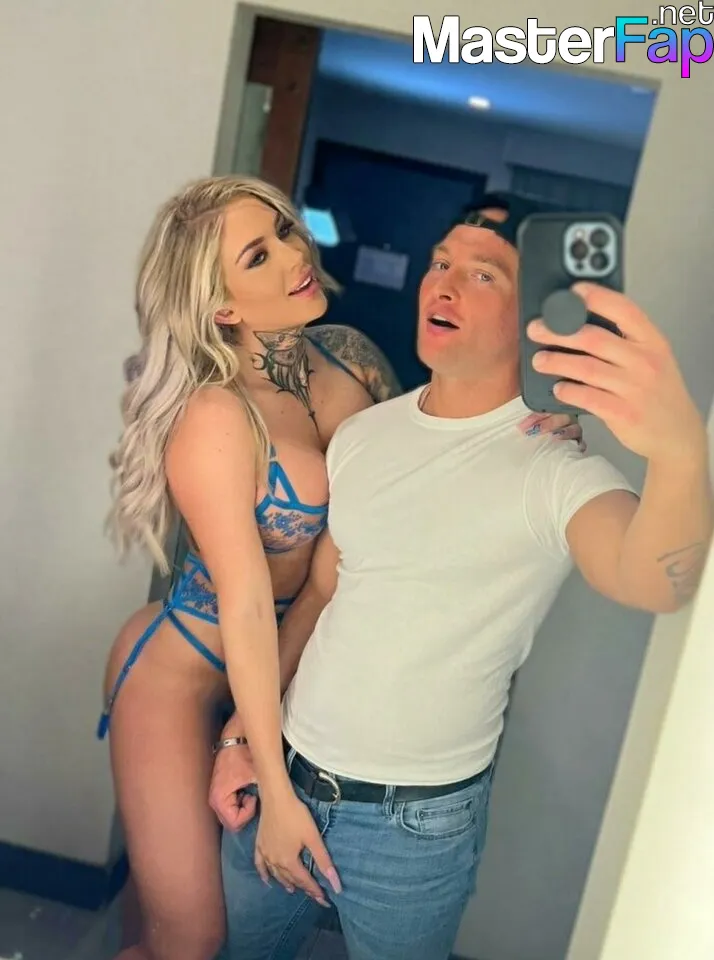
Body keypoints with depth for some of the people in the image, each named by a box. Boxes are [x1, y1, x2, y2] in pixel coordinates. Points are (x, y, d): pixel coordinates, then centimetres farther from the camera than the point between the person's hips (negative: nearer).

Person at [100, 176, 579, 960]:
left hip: (281, 667, 6)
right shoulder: (216, 418, -27)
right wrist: (278, 790, -22)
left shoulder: (349, 353, -8)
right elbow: (247, 610, -27)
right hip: (180, 674, -6)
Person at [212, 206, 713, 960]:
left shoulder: (552, 468, -19)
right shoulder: (362, 433, 1)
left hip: (415, 824, -5)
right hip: (281, 775, 5)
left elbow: (653, 582, -39)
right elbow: (319, 592, 7)